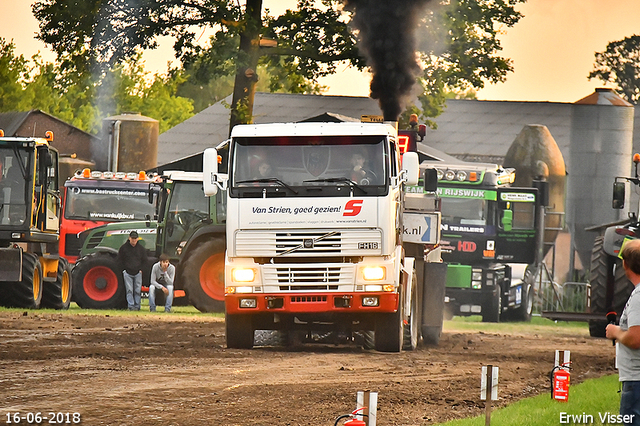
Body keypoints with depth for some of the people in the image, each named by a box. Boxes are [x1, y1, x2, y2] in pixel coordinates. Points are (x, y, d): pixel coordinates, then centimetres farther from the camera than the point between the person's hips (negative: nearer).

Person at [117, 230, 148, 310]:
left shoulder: (141, 248, 7)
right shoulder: (123, 248, 1)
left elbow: (144, 260, 16)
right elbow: (120, 259, 6)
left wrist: (140, 269, 4)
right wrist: (125, 269, -1)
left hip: (138, 273, 2)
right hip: (128, 273, -2)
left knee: (137, 290, 1)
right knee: (129, 290, -6)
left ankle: (137, 306, 8)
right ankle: (131, 306, -6)